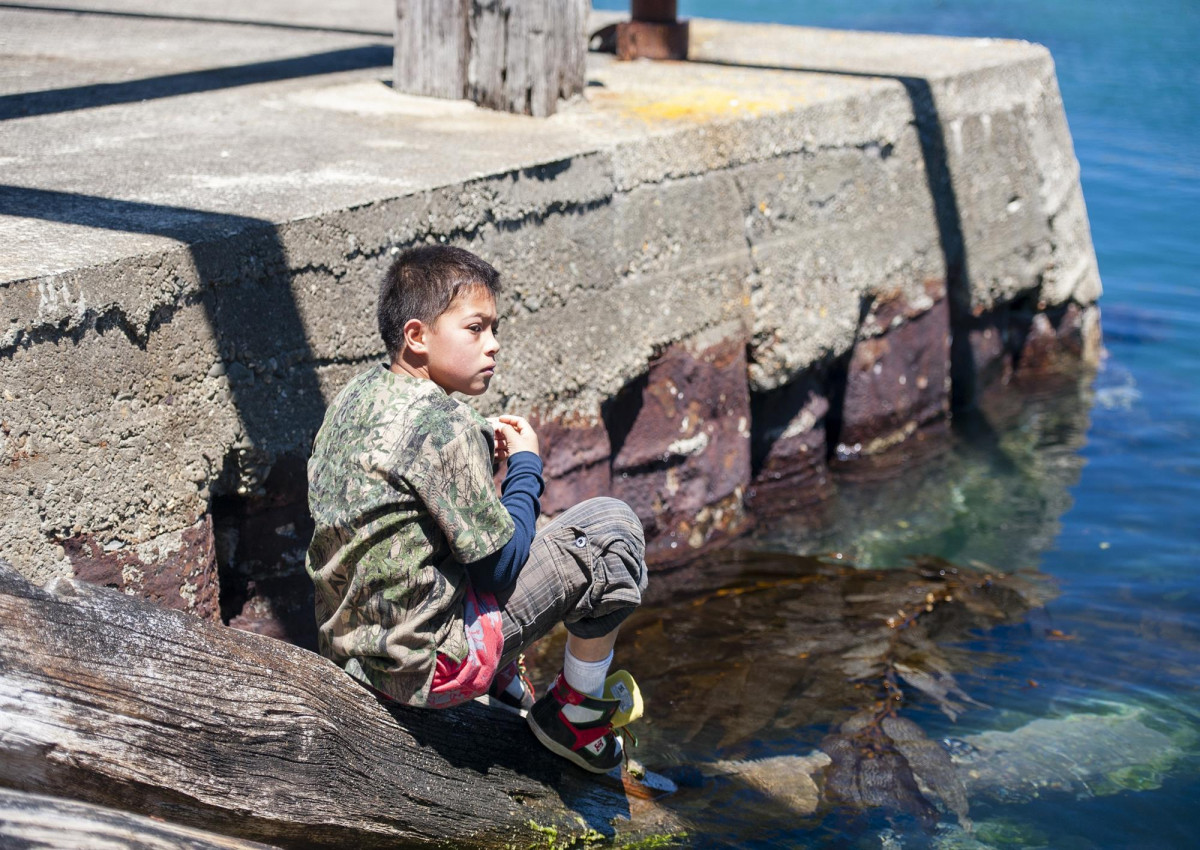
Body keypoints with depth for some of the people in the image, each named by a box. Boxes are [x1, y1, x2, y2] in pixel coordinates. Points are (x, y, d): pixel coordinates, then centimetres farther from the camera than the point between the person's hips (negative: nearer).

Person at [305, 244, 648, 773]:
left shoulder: (357, 394, 4)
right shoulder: (441, 424, -21)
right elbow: (501, 567, -16)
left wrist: (483, 448, 8)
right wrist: (526, 464, -3)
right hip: (426, 663, -9)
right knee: (612, 528, -3)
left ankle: (507, 691, 29)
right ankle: (577, 712, 14)